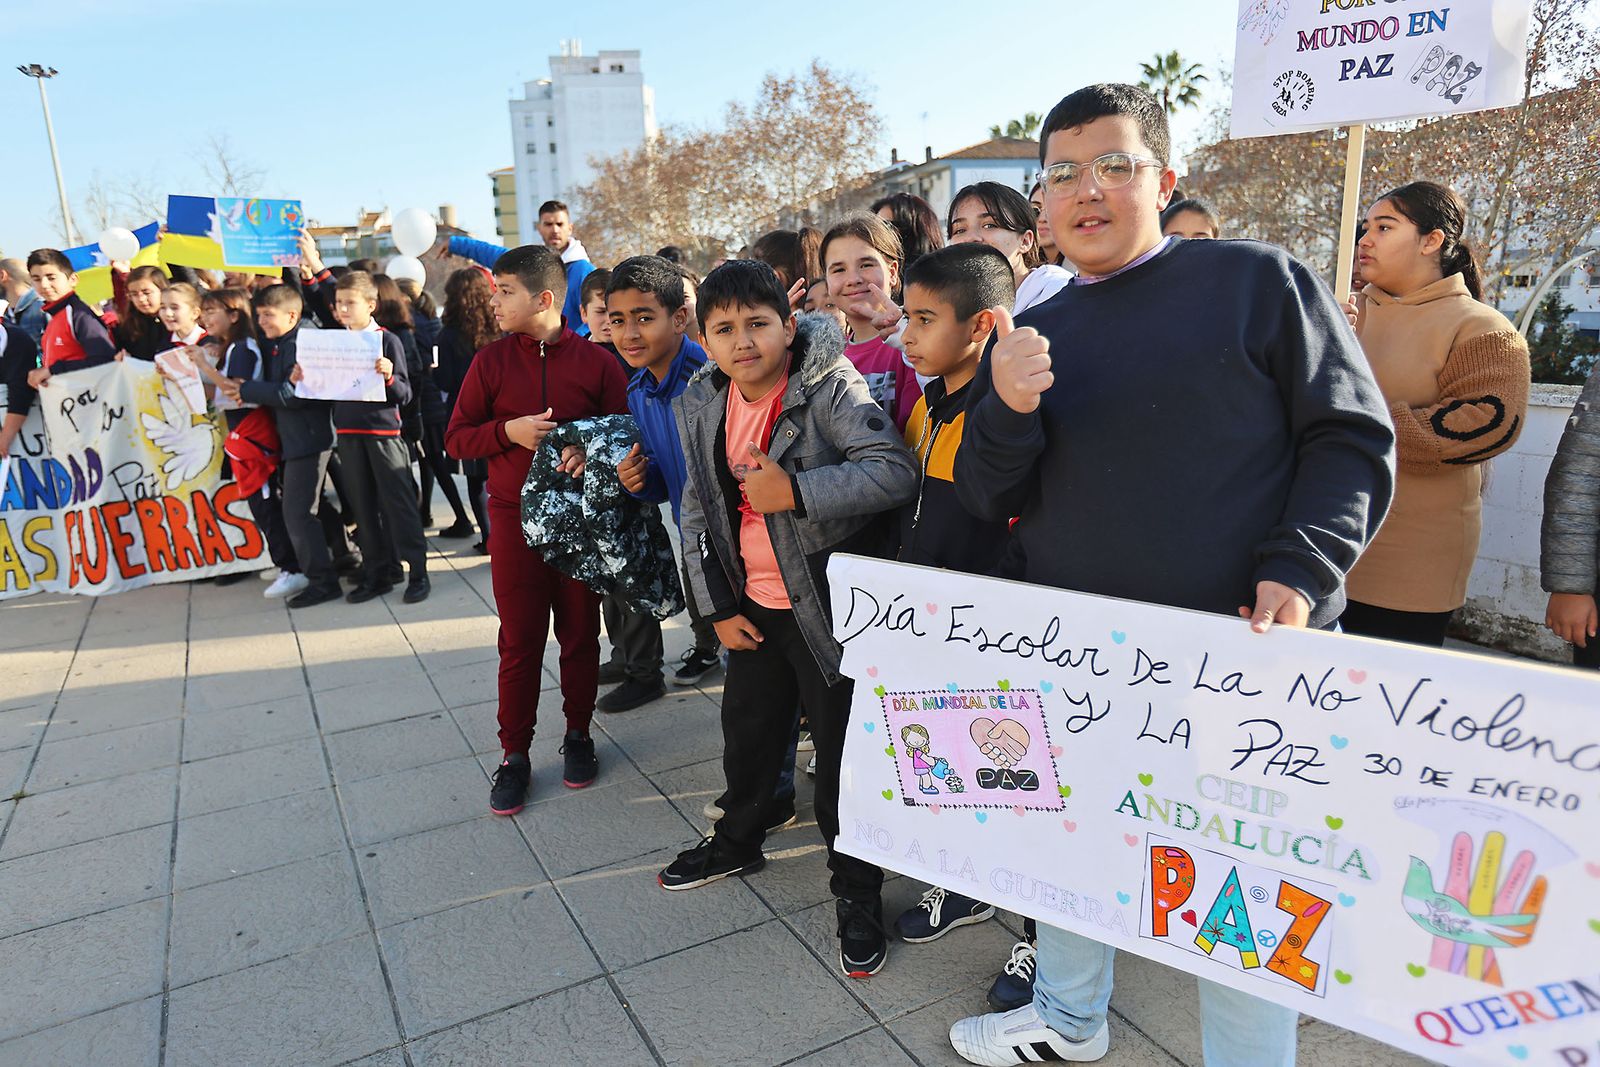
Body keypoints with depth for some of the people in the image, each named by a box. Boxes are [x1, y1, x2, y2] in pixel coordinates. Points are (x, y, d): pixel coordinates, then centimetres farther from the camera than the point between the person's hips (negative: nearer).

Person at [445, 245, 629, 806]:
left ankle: (578, 737, 27)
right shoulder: (491, 361, 2)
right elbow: (457, 438, 3)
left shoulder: (596, 361, -2)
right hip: (516, 518, 1)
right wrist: (509, 431, -15)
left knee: (581, 634, 10)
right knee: (519, 640, 4)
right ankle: (514, 755, 17)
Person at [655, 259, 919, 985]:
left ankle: (857, 890, 23)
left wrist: (796, 490, -33)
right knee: (746, 730, 22)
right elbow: (697, 510, 9)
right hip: (753, 607, 6)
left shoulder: (830, 387, -16)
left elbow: (895, 470, -25)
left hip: (830, 605, -6)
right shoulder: (701, 406, 2)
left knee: (842, 748, 3)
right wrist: (717, 606, 4)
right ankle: (738, 841, 48)